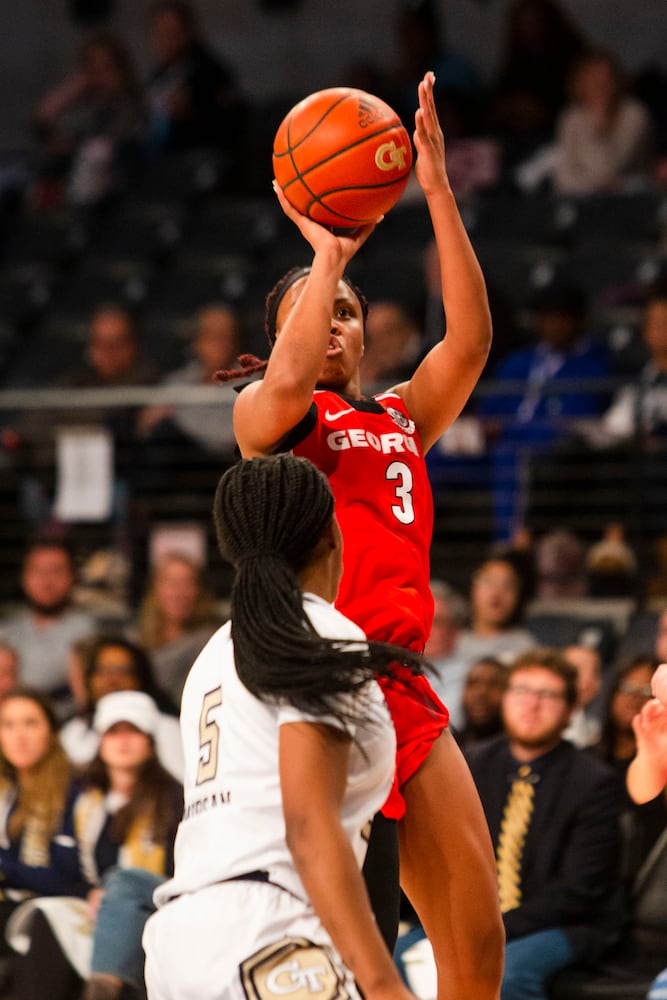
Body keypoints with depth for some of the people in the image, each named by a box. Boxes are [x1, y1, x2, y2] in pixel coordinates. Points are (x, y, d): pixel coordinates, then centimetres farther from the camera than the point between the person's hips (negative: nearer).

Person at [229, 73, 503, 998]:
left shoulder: (402, 417, 21)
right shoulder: (261, 415, 6)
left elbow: (469, 340, 5)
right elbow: (286, 384, -18)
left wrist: (438, 191, -1)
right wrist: (329, 251, -10)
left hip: (402, 687, 6)